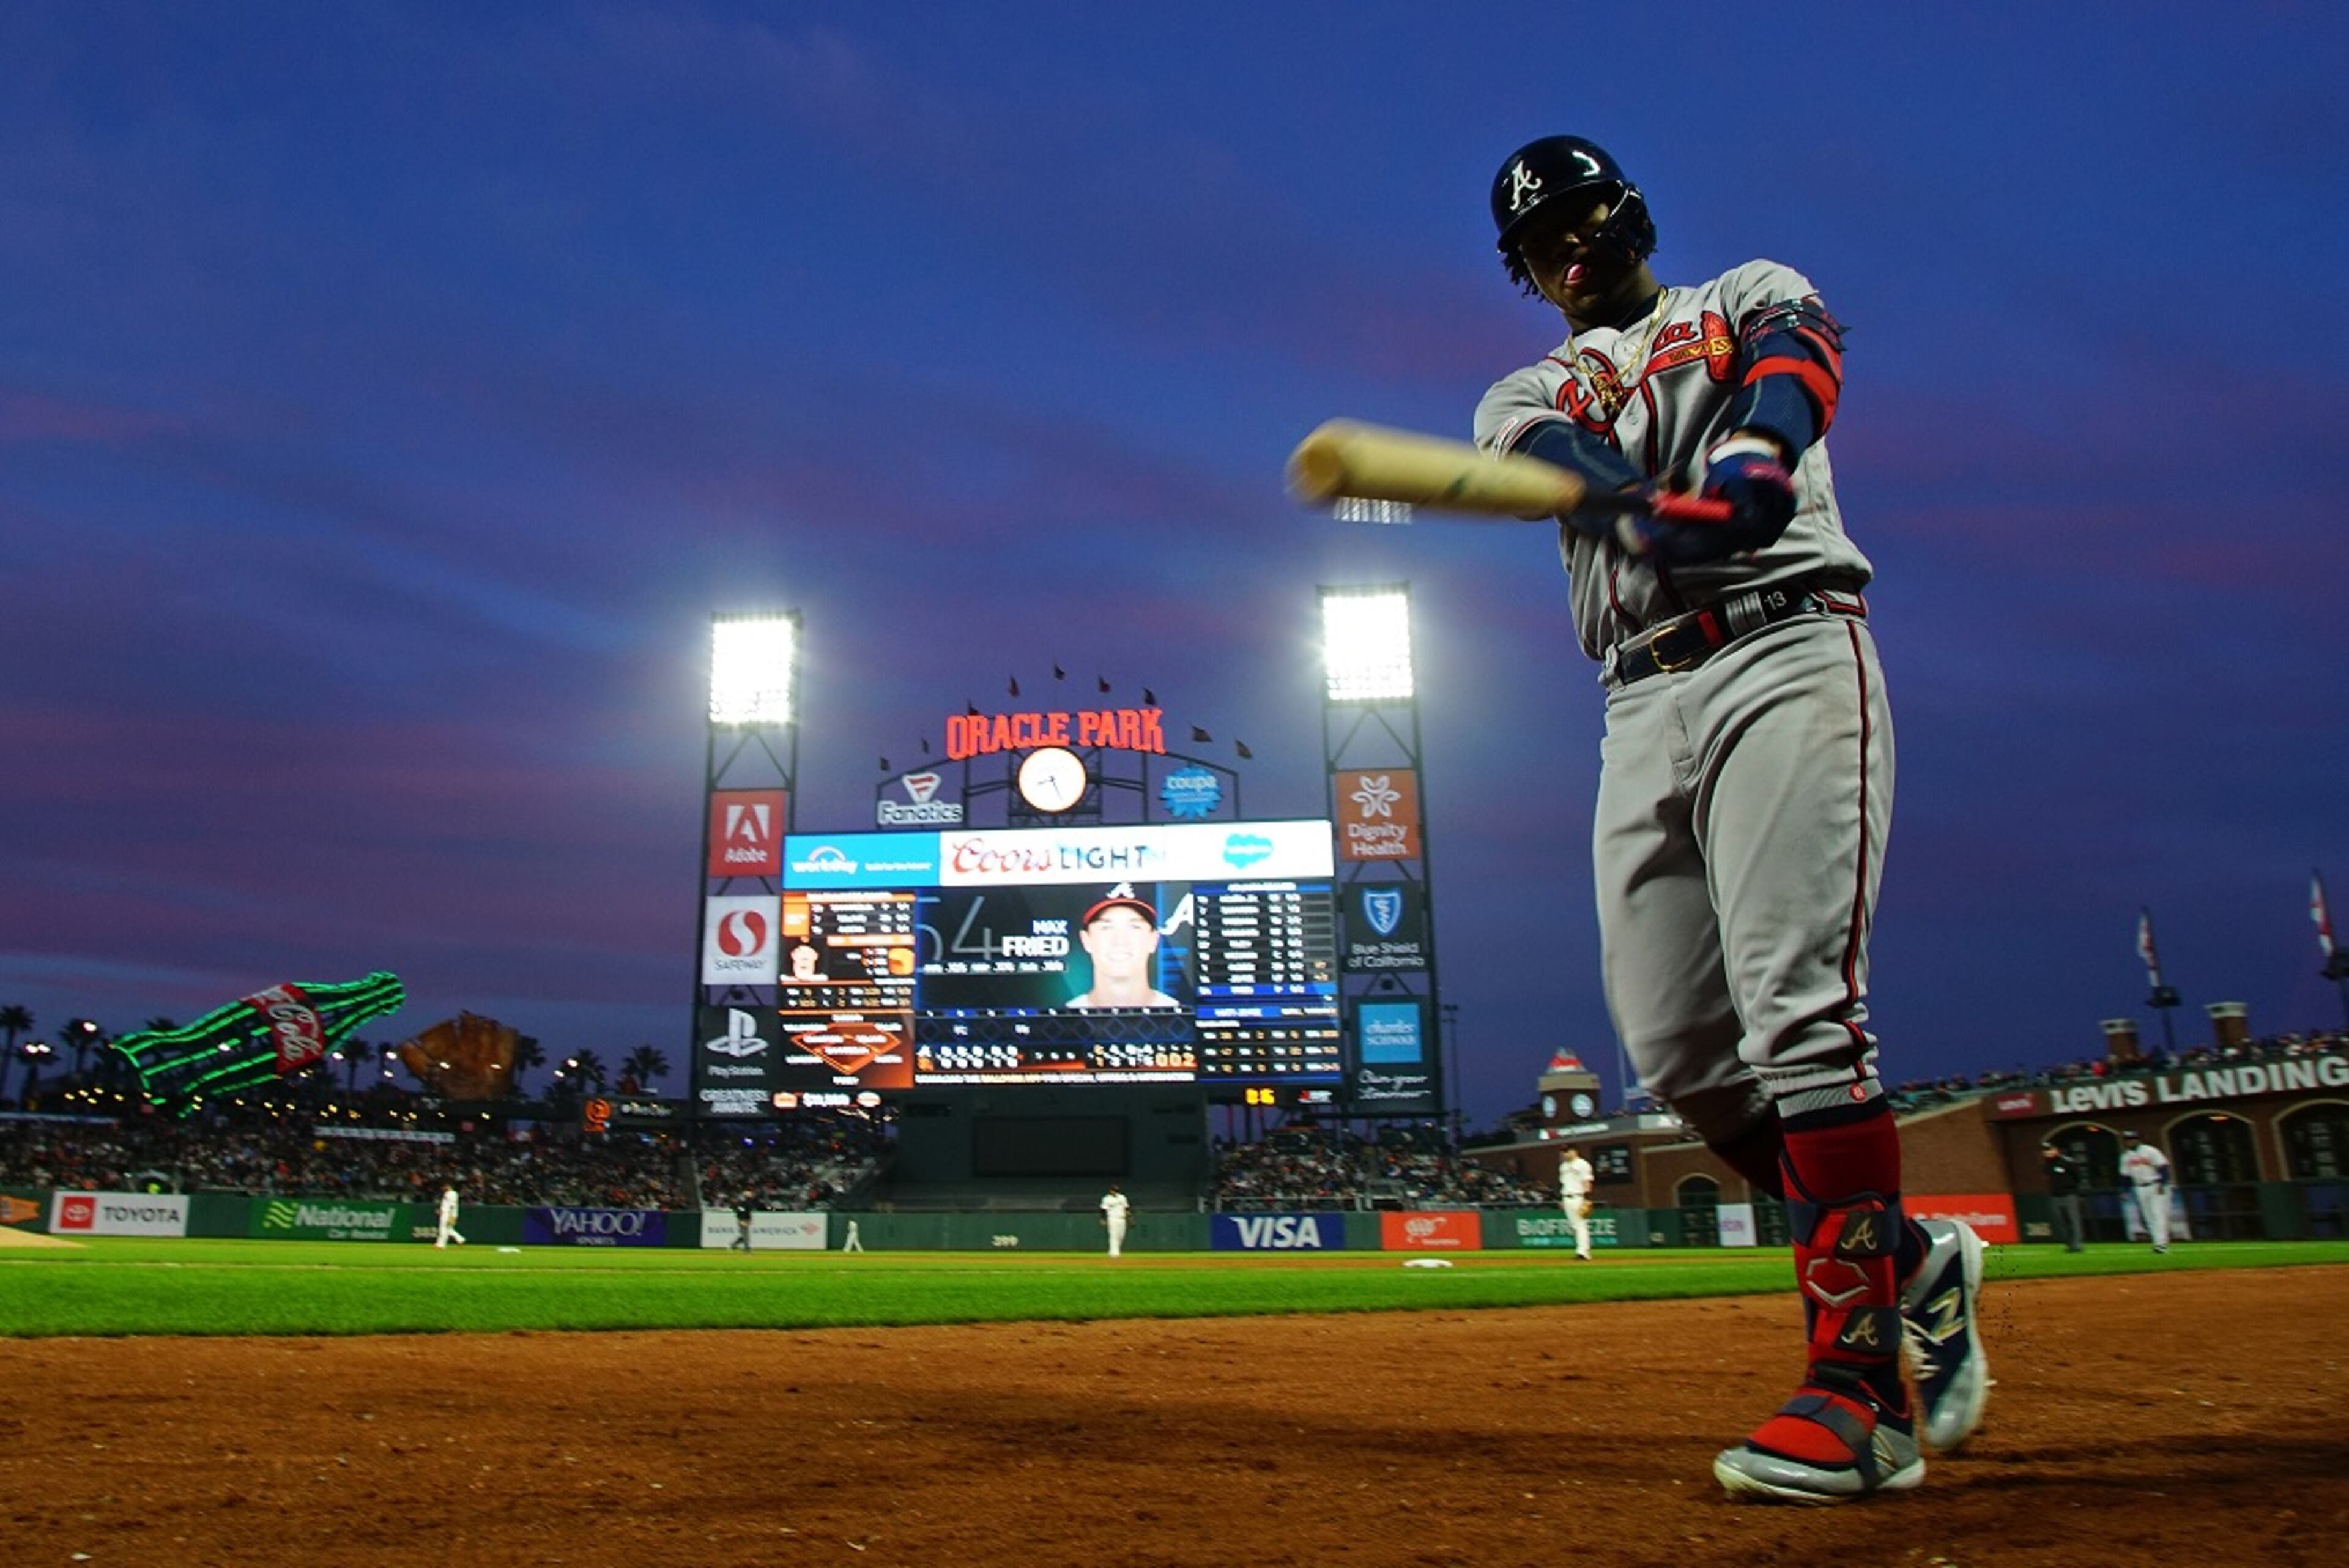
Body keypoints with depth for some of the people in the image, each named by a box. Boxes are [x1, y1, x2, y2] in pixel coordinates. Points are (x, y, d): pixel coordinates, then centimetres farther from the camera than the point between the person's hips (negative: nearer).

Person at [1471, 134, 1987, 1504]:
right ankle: (1911, 1258, 18)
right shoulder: (1528, 398, 24)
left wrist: (1755, 459, -33)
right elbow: (1565, 458, -2)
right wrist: (1649, 504, -27)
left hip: (1787, 652, -4)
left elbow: (1798, 363, -7)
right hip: (1644, 710, 5)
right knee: (1674, 1050, -2)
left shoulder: (1752, 296, 19)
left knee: (1797, 1011, -20)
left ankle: (1857, 1388, -17)